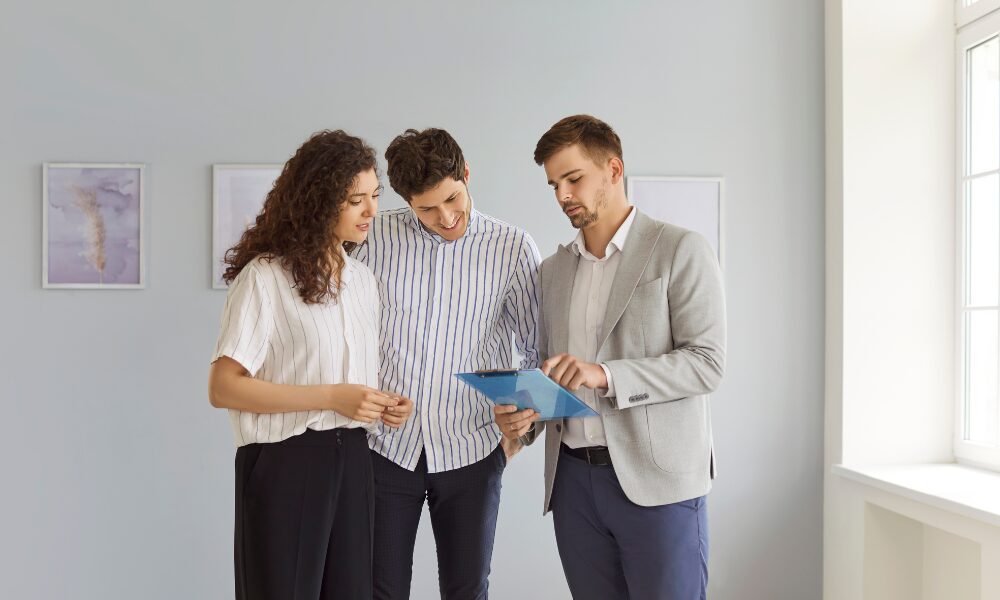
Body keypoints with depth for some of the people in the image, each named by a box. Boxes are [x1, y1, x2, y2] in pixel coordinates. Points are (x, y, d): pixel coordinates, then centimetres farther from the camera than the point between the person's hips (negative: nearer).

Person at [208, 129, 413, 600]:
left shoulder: (362, 280, 14)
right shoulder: (265, 276, -9)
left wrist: (382, 405, 2)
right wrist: (331, 397, -19)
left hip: (351, 459, 6)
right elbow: (223, 388, -15)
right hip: (285, 462, -6)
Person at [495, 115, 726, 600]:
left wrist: (605, 374, -21)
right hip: (573, 477, 5)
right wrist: (524, 418, -3)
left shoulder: (680, 250, -3)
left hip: (657, 479, -5)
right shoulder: (552, 271, 15)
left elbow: (706, 362, -10)